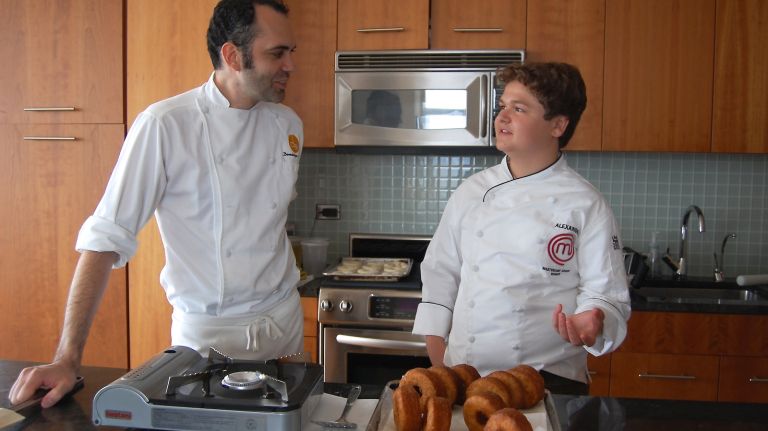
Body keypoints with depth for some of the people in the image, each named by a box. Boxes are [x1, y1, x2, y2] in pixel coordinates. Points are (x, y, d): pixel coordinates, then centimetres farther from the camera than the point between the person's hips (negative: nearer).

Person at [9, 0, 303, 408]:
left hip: (285, 322, 5)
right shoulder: (165, 126, -15)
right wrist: (67, 359, -20)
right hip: (207, 331, -5)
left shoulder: (288, 125, 2)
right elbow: (106, 239, -16)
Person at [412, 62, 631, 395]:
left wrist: (590, 324, -26)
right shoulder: (471, 192, 4)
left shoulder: (586, 205, -6)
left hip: (548, 379, -2)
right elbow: (440, 276, 9)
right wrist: (438, 366, 4)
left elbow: (606, 294, -3)